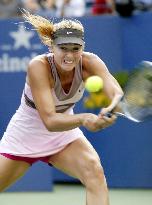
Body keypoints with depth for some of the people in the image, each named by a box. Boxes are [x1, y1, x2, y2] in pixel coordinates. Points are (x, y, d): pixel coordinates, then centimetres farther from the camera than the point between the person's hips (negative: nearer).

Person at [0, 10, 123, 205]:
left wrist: (112, 109, -64)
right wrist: (83, 119, -58)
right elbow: (50, 121, -39)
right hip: (23, 137, -2)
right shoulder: (39, 67, -32)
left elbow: (117, 93, -40)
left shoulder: (89, 63, -23)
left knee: (94, 171, -25)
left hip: (64, 134, 2)